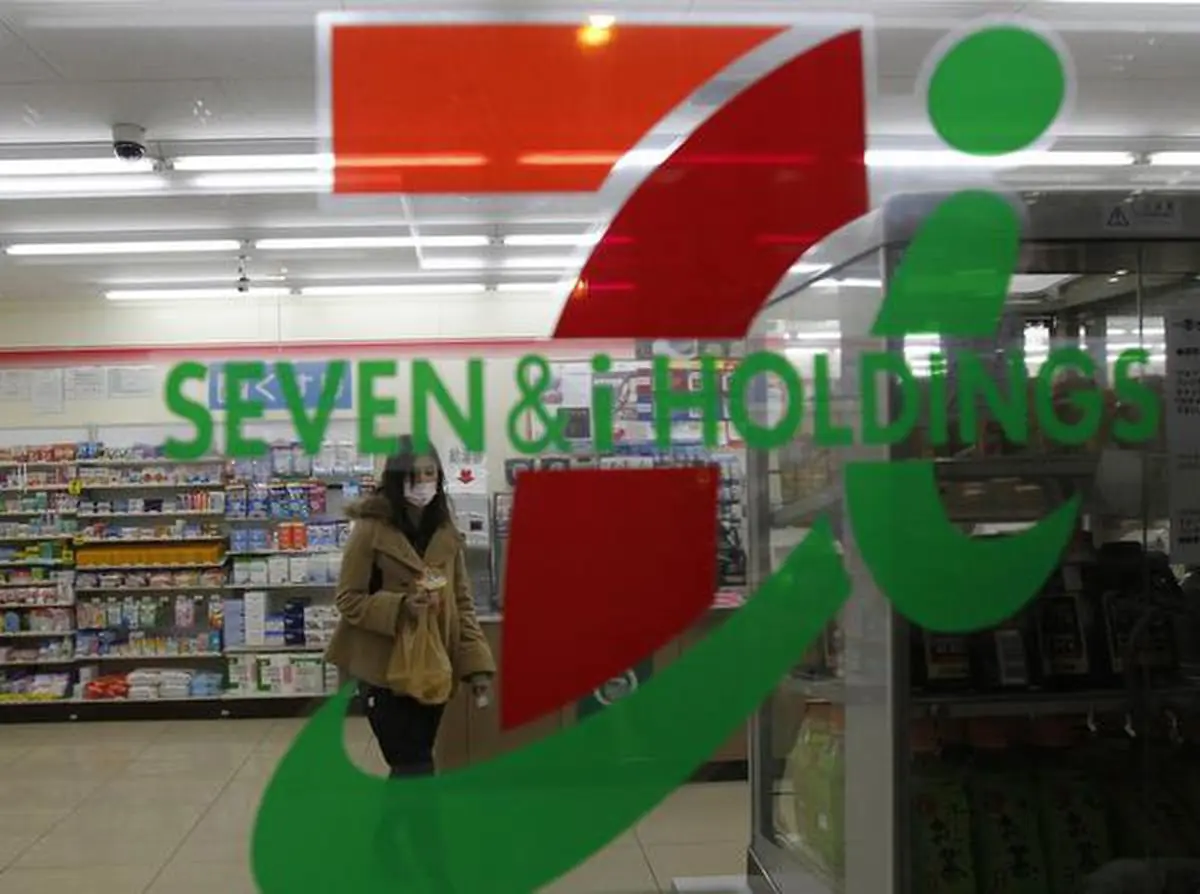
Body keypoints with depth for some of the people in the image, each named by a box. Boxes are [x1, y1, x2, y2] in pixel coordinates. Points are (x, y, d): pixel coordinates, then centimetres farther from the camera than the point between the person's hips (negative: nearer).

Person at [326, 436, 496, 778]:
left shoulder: (446, 533, 6)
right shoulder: (371, 529, -9)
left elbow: (462, 602, 8)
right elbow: (349, 599, -7)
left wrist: (477, 663, -1)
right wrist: (400, 608, -23)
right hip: (385, 669, -5)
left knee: (414, 767, 13)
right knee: (415, 770, -6)